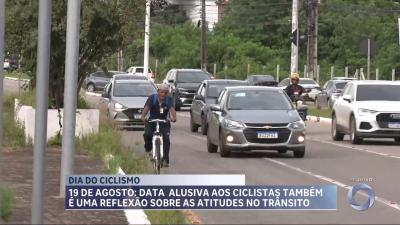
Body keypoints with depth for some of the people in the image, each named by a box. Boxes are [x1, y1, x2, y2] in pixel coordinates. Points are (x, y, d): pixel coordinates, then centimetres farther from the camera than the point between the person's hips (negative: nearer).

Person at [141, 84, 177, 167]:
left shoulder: (169, 99, -7)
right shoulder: (152, 98, -9)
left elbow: (172, 109, -23)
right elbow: (146, 108, -23)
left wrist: (174, 118, -45)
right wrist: (143, 116, -43)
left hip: (164, 122, 1)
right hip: (151, 121, -1)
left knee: (166, 138, -18)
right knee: (147, 134, -26)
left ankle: (165, 160, -12)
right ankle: (148, 148, 5)